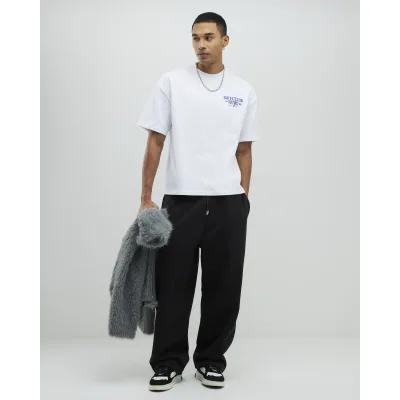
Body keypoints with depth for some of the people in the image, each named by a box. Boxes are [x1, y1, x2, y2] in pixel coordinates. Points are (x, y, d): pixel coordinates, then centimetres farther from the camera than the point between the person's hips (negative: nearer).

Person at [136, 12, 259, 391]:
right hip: (180, 200, -2)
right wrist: (145, 197, -5)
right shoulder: (171, 82, -1)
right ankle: (168, 363, 17)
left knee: (223, 287, 8)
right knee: (173, 287, 4)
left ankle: (211, 360, 23)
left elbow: (244, 150, 11)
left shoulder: (243, 90, 6)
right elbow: (155, 142, -2)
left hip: (227, 203, 2)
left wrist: (244, 197, 6)